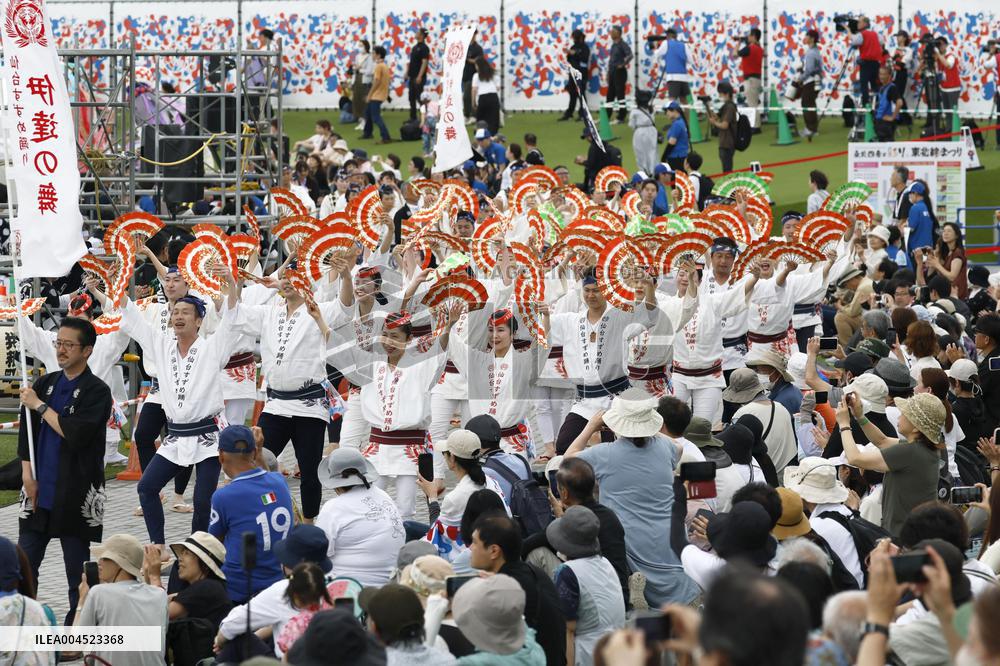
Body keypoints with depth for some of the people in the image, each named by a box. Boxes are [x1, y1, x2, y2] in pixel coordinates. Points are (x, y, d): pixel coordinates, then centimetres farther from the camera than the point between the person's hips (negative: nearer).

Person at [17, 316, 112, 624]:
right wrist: (28, 477, -2)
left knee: (77, 569, 1)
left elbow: (75, 434, -18)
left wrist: (40, 406, -11)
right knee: (24, 564, 6)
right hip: (40, 491, 5)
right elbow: (26, 435, 9)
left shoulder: (97, 392, -6)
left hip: (75, 493, -5)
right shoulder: (44, 384, 10)